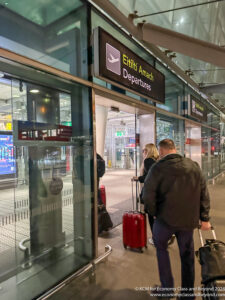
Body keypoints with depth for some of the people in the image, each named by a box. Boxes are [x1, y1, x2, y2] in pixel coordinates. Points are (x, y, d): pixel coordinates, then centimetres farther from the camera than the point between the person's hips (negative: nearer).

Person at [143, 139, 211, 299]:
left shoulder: (158, 168, -14)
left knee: (161, 247, 22)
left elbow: (148, 196, -16)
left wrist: (155, 213, 2)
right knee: (187, 256, 20)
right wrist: (204, 218, 9)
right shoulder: (194, 165, 0)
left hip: (166, 219, -4)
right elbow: (204, 194, 3)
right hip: (189, 220, 4)